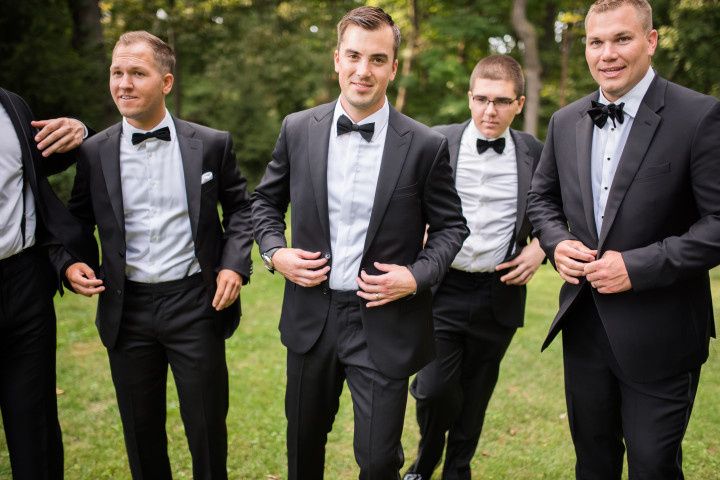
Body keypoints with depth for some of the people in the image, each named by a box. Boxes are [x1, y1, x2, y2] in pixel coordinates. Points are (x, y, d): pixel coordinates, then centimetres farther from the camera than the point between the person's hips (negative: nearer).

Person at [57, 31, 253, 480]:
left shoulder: (212, 144, -3)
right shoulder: (94, 152, 1)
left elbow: (240, 207, 6)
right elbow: (78, 220, 12)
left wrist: (234, 264, -7)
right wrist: (70, 261, -7)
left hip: (195, 304, -1)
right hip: (127, 308, 2)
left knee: (207, 428, 10)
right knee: (141, 431, 16)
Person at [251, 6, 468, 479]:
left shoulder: (425, 145, -7)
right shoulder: (298, 129, 0)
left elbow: (450, 225, 2)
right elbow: (266, 201, 12)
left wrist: (418, 275, -14)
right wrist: (275, 252, -4)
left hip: (385, 324, -2)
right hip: (311, 315, 3)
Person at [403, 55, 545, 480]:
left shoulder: (535, 154, 1)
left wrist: (540, 248, -3)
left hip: (500, 295, 2)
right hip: (442, 289, -1)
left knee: (476, 396, 13)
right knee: (434, 390, -2)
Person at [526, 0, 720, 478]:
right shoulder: (566, 122, 5)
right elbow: (542, 197, 16)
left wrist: (638, 266, -21)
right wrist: (556, 242, -3)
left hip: (658, 332, -5)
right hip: (584, 325, 5)